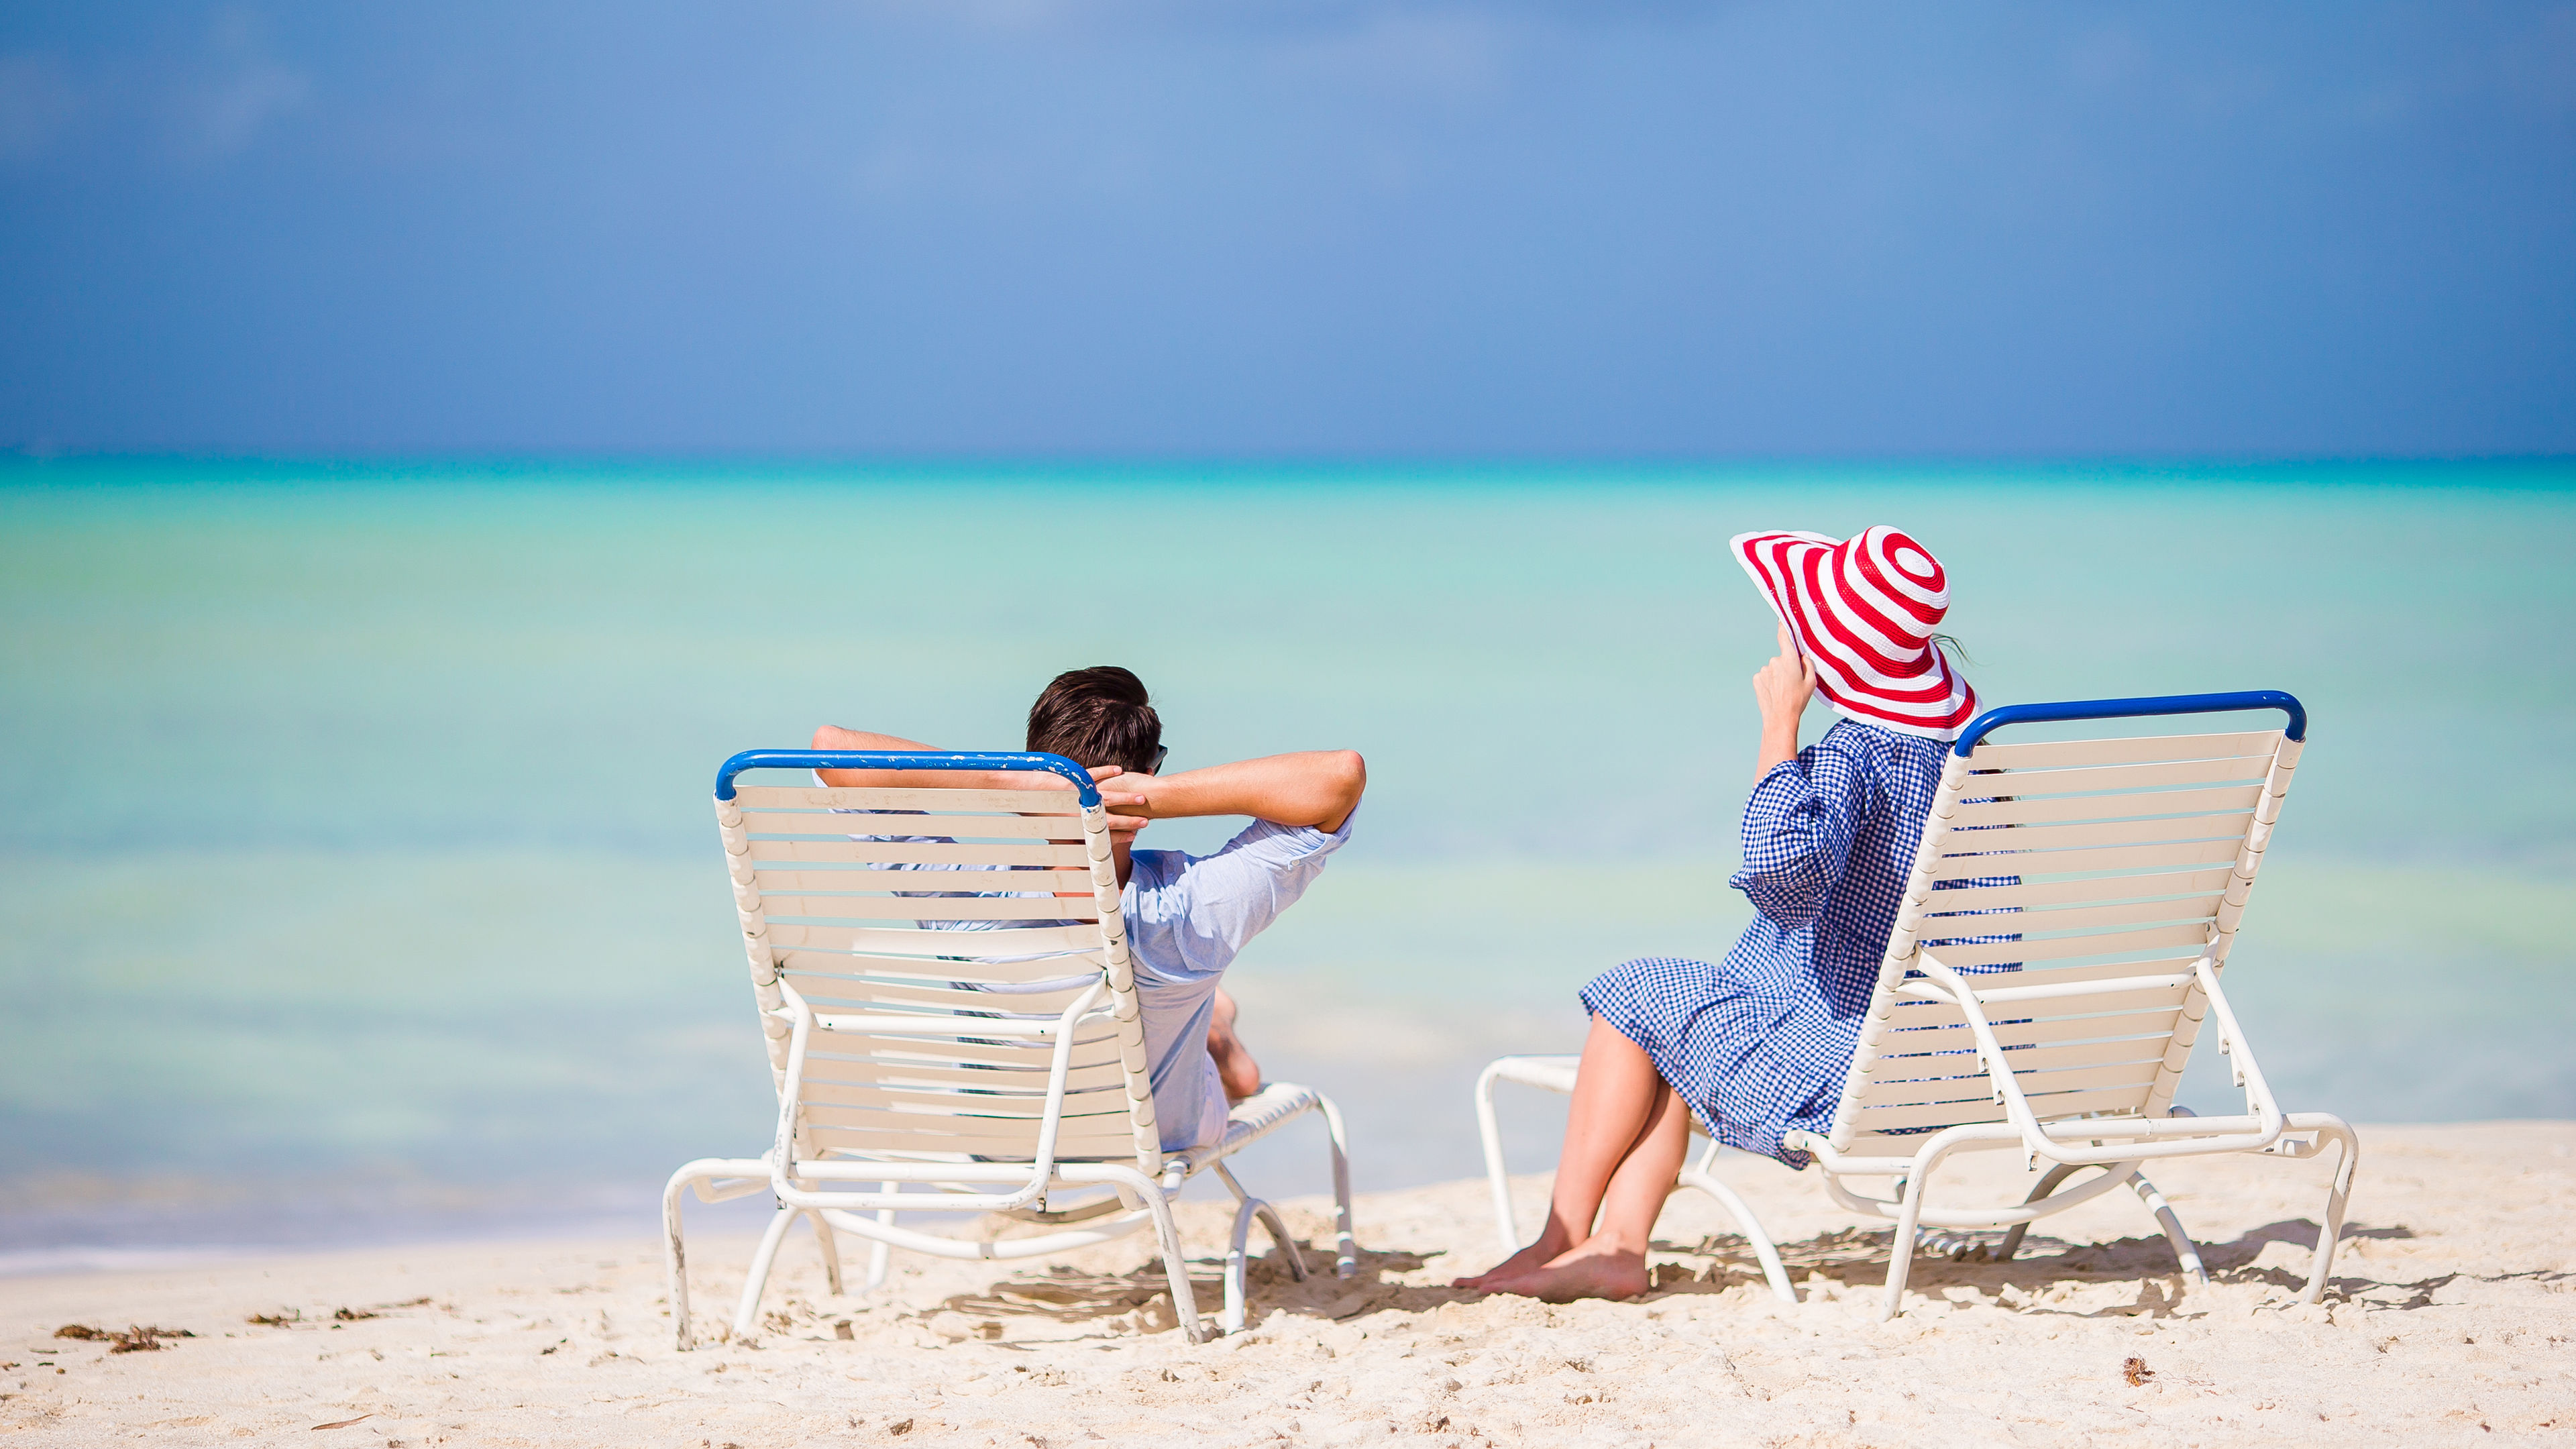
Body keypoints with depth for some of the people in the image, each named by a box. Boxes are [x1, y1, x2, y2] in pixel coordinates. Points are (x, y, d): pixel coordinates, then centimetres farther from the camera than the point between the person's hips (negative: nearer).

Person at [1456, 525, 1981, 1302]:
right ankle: (1616, 1247, 10)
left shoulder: (1852, 758, -20)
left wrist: (1780, 725, -30)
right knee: (1669, 1025, 20)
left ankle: (1559, 1241, 15)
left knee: (1635, 993, 8)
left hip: (1833, 1079, -9)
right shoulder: (1957, 746, 8)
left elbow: (1783, 865, -41)